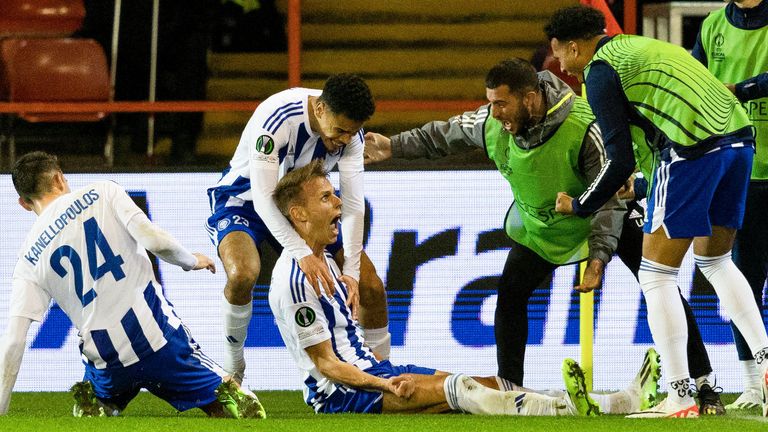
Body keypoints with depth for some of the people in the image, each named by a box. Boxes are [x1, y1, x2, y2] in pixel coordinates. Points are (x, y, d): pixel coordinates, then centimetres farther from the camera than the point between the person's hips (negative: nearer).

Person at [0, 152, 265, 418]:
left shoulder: (29, 259, 6)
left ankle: (95, 410, -2)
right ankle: (231, 397, -21)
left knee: (103, 402, 32)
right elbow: (156, 242, -11)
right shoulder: (102, 193, 2)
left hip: (106, 362, 1)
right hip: (157, 333, -1)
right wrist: (192, 261, 10)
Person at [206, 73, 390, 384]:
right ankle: (232, 374, -15)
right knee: (242, 275, -36)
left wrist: (351, 270, -27)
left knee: (370, 286, -5)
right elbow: (263, 198, -38)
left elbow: (353, 204, -16)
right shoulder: (276, 118, -35)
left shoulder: (350, 133, -18)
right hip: (246, 199, -5)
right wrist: (303, 254, -48)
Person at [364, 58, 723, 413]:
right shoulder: (489, 124, -22)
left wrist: (599, 255, -35)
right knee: (510, 292, -7)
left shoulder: (584, 127, -36)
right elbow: (445, 135, 0)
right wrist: (394, 147, 1)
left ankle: (702, 385, -7)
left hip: (606, 216, -4)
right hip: (537, 221, 4)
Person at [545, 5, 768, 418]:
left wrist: (578, 206, 9)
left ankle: (680, 399, 0)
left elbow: (620, 161, -5)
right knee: (716, 261, 25)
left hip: (693, 148, -9)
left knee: (656, 275, 2)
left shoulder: (600, 70, -1)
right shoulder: (636, 47, 26)